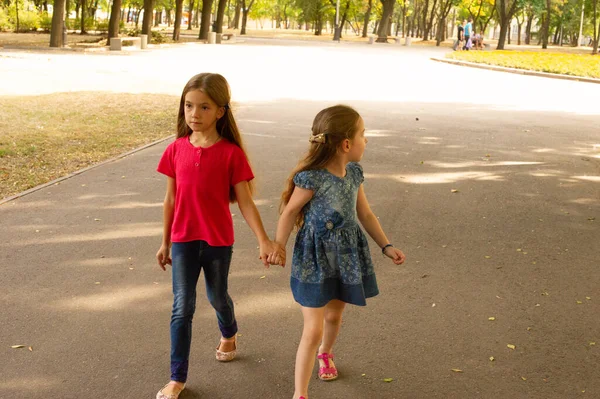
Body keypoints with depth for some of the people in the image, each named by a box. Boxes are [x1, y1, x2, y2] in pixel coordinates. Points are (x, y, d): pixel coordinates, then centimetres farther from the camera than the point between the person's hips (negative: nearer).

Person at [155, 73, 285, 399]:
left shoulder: (231, 153, -13)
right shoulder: (176, 149, -4)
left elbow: (245, 202, -9)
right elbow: (170, 200, 4)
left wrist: (264, 241, -17)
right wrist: (165, 243, 9)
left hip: (218, 240, -1)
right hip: (183, 239, 1)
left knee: (217, 297, 20)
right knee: (182, 307, 1)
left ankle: (229, 334, 53)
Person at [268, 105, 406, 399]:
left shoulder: (353, 173, -2)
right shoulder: (311, 178, -23)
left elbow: (365, 214, 9)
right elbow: (290, 212, -10)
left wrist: (386, 246, 6)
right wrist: (278, 248, -6)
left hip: (346, 255, 6)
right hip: (315, 258, -6)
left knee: (334, 314, 24)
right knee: (313, 329, -5)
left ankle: (325, 353, 55)